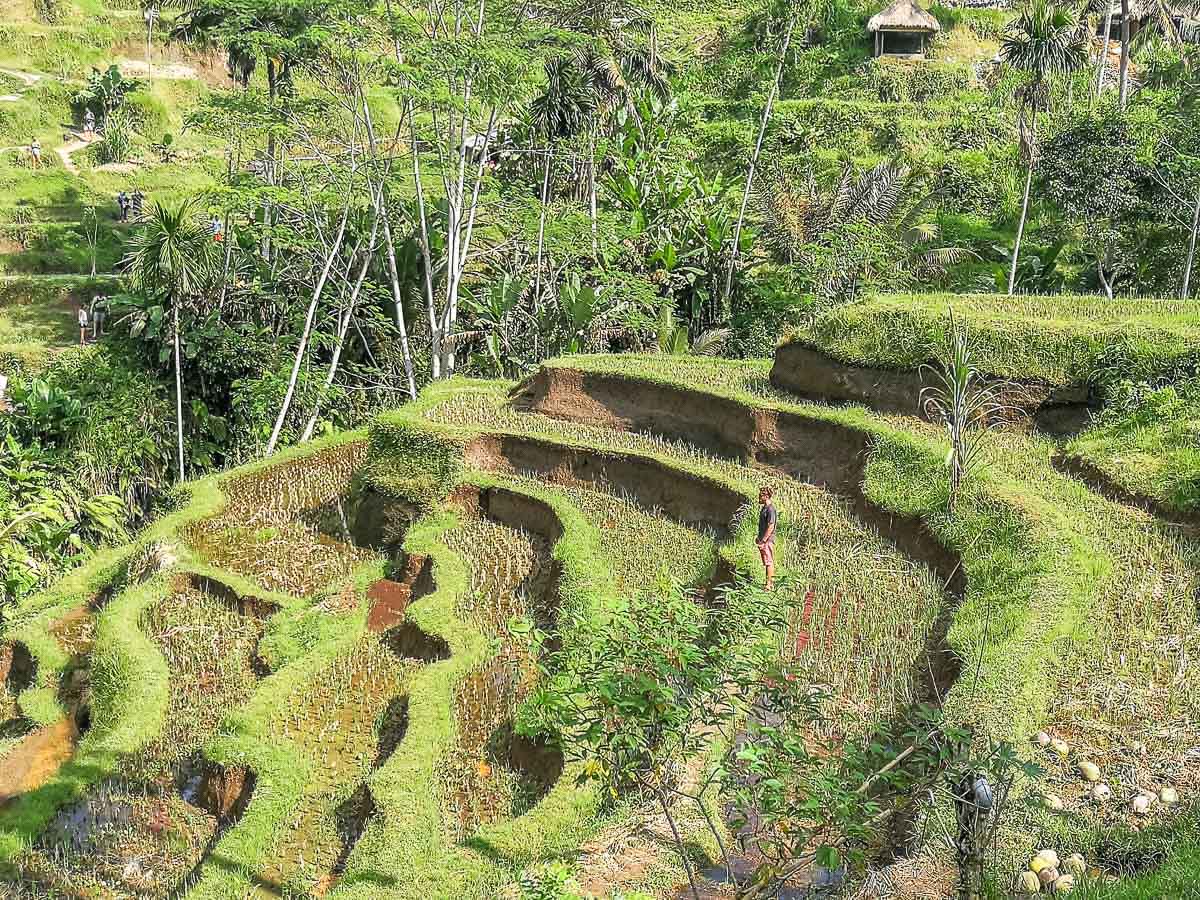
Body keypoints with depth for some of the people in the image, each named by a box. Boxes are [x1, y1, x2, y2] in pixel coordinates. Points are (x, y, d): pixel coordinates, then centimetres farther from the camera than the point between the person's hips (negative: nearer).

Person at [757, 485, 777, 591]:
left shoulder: (770, 509, -17)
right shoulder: (765, 507, 13)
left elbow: (771, 527, -21)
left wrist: (763, 540, -21)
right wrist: (759, 538, 21)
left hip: (768, 540, -10)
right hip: (764, 539, 10)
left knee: (769, 562, -6)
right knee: (767, 563, 14)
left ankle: (770, 585, -3)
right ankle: (770, 582, 20)